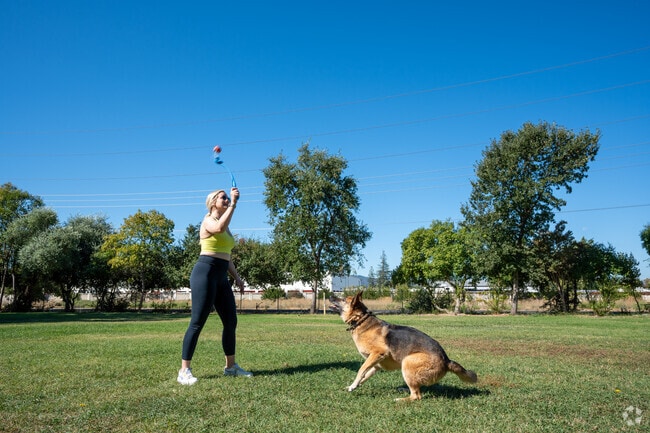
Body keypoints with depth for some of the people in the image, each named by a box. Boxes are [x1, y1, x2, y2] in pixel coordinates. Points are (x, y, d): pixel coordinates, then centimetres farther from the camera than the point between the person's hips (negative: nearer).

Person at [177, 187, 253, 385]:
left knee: (231, 321, 8)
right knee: (197, 322, -9)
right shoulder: (208, 221, -3)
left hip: (221, 277, 9)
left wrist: (236, 277, 20)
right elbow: (219, 228, -29)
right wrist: (234, 204, -25)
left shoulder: (225, 227, 22)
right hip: (205, 273, -9)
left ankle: (230, 366, 19)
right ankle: (184, 371, -2)